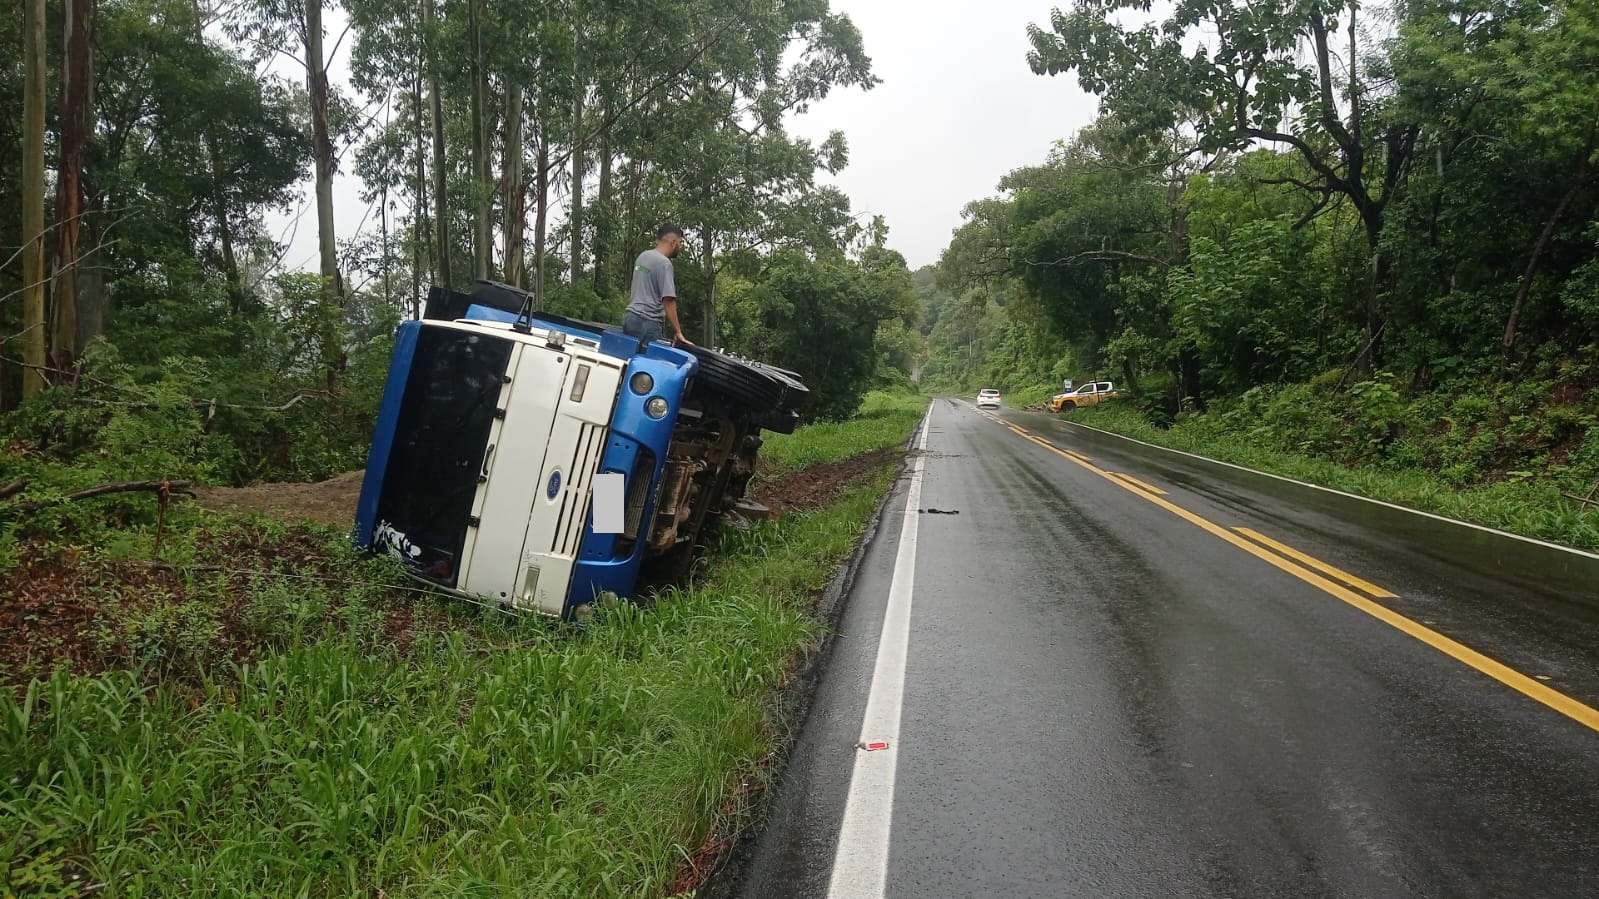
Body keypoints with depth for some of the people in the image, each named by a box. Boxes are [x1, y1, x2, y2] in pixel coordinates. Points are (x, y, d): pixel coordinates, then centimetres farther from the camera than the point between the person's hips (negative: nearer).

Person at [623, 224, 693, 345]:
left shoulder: (643, 256, 15)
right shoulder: (664, 263, -11)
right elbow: (668, 300, -17)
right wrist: (678, 332, -14)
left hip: (630, 317, 8)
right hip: (646, 322, -8)